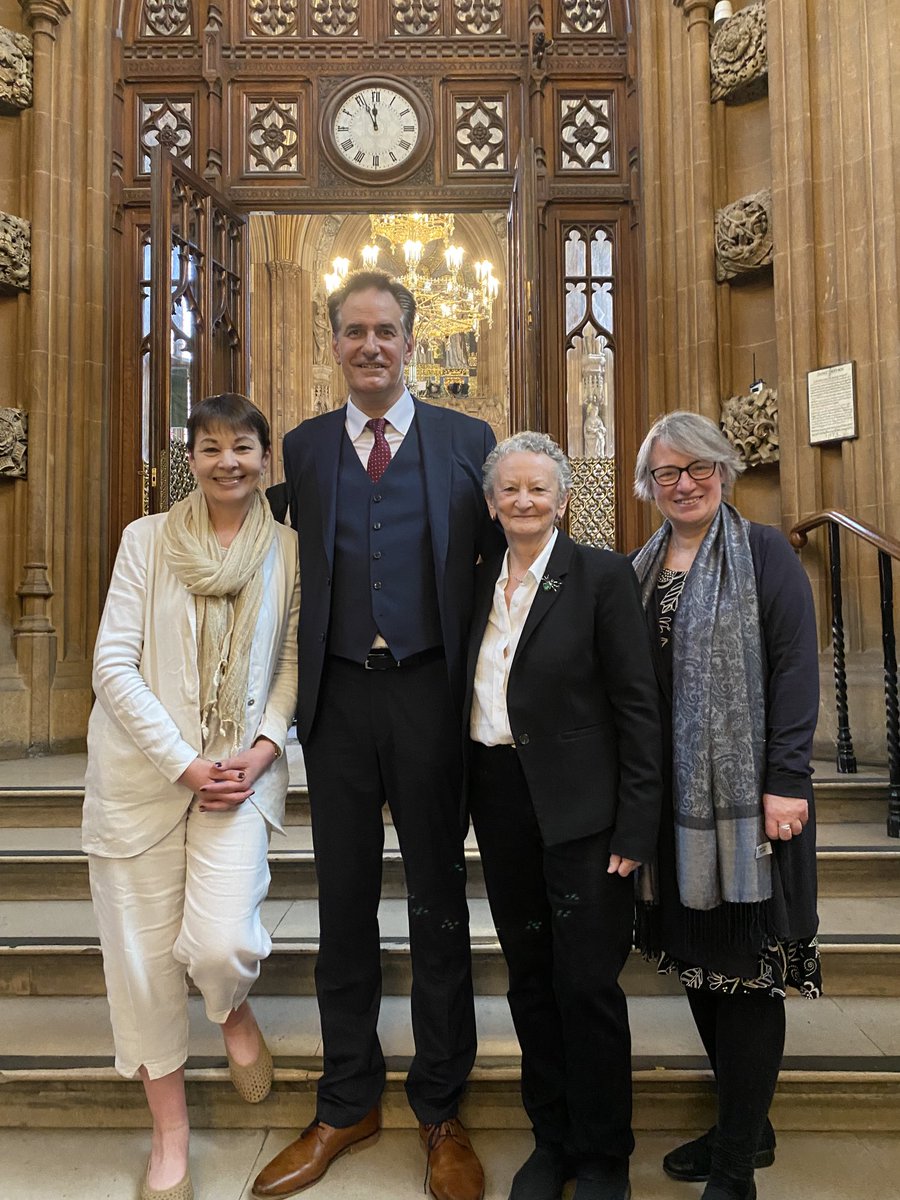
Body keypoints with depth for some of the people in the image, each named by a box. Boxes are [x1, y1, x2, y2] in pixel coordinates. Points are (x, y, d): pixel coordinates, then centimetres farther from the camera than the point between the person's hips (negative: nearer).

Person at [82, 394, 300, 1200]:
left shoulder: (288, 549, 3)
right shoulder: (148, 538, -1)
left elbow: (294, 658, 5)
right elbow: (114, 663, -6)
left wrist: (264, 747, -11)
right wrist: (185, 764, -12)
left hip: (243, 771, 0)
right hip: (142, 770, 0)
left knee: (220, 943, -14)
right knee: (145, 952, 7)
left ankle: (234, 1009, 26)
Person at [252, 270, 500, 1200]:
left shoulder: (468, 441, 4)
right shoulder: (300, 448, 9)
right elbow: (293, 573, 10)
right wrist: (296, 691, 2)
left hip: (431, 693, -1)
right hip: (338, 696, 2)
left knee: (438, 903, 10)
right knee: (344, 903, 13)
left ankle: (440, 1109, 30)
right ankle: (346, 1103, 32)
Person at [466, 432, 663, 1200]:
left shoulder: (604, 576, -7)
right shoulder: (480, 581, 9)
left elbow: (637, 706, -9)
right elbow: (470, 693, 12)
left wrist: (634, 827, -13)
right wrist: (472, 794, 6)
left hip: (580, 807, -5)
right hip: (501, 798, 5)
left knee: (587, 983, 4)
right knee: (530, 977, 16)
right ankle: (552, 1138, 35)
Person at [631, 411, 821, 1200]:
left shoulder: (763, 552, -5)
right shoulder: (642, 570, 11)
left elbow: (796, 668, -11)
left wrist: (786, 782, -17)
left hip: (745, 794, -6)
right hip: (669, 796, 6)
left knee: (746, 970, 3)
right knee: (696, 958, 15)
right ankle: (745, 1127, 34)